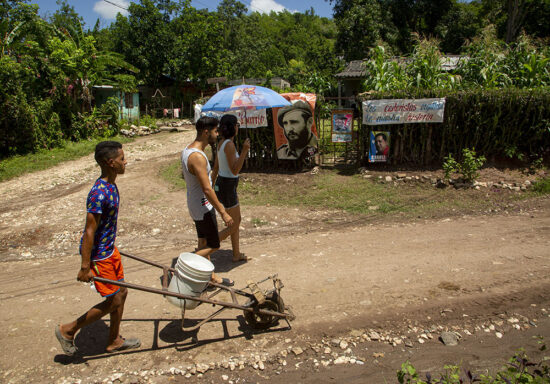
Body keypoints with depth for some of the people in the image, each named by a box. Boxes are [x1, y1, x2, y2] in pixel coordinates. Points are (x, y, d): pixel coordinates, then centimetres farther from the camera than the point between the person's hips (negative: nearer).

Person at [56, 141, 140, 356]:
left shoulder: (110, 186, 2)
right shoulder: (99, 193, -28)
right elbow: (89, 232, -25)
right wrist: (85, 267, -21)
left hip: (109, 249, 9)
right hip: (98, 255, -9)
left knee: (121, 292, 16)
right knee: (113, 301, 3)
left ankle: (114, 341, 34)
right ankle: (68, 330, 22)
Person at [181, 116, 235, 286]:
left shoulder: (187, 150, 5)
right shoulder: (198, 156, -27)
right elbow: (207, 189, -28)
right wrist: (223, 212, -23)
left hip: (195, 204, 10)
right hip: (203, 207, -10)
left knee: (204, 243, 18)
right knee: (213, 245, 3)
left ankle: (211, 276, 32)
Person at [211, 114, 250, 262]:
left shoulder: (222, 143, 8)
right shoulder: (229, 145, -21)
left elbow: (215, 169, 14)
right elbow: (234, 171, -24)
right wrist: (244, 151, -29)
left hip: (222, 184, 10)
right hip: (227, 188, -10)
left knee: (237, 220, 17)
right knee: (234, 226, 2)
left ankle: (236, 254, 28)